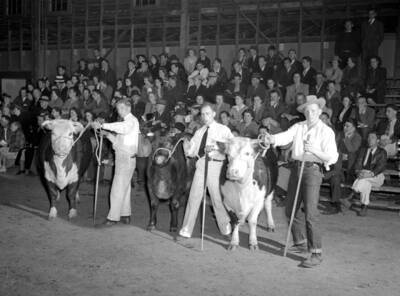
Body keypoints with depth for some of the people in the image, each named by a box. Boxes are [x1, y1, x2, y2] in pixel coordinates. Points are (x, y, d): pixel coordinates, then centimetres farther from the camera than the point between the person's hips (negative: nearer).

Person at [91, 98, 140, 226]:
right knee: (124, 187, 13)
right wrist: (110, 136, 0)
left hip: (127, 157, -10)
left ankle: (113, 217, -6)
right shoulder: (125, 122, 22)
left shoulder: (132, 120, -8)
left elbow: (124, 128, -32)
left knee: (118, 187, -9)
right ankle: (125, 215, 20)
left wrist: (103, 125, -35)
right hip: (122, 157, 10)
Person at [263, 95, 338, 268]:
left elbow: (333, 158, -8)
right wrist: (271, 138, -28)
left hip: (313, 171, -6)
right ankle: (300, 243, 34)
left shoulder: (326, 131, -2)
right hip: (297, 168, 6)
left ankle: (316, 254, -3)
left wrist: (314, 150, -22)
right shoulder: (298, 127, 9)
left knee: (310, 213, -12)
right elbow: (285, 137, -7)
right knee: (291, 210, 15)